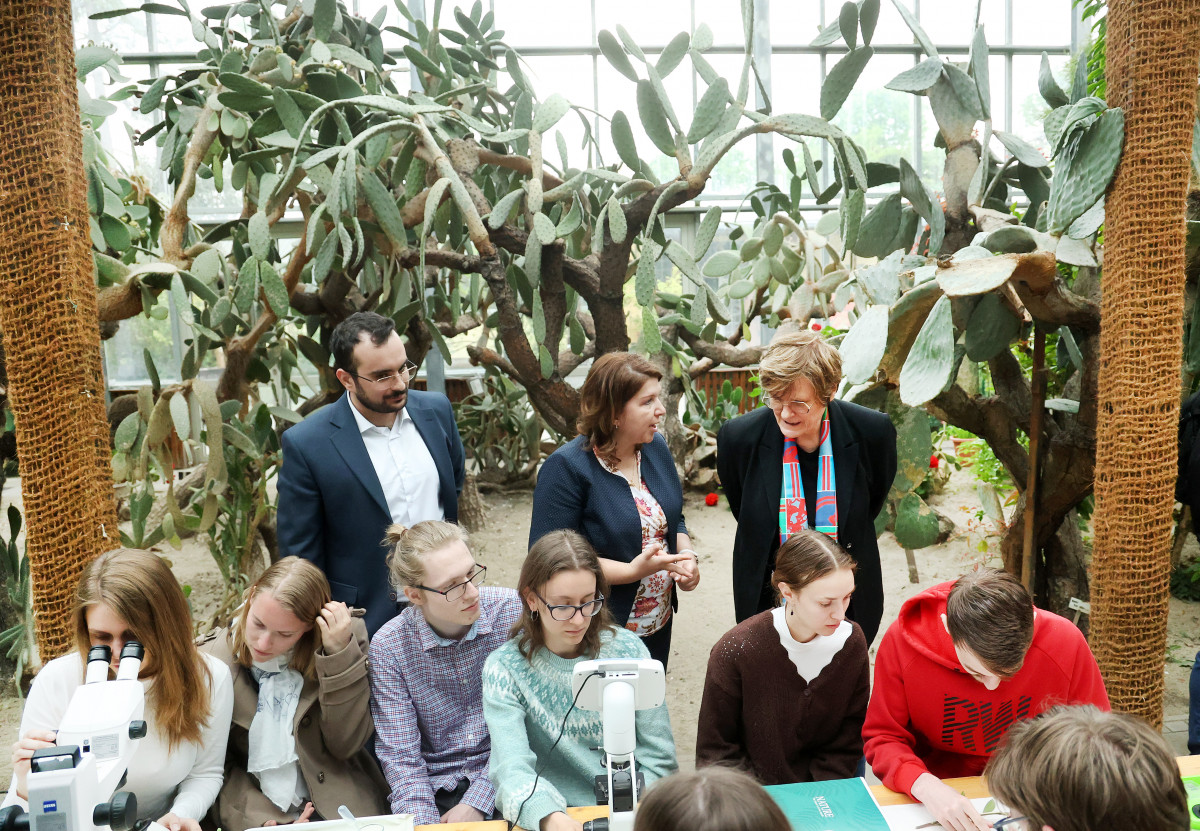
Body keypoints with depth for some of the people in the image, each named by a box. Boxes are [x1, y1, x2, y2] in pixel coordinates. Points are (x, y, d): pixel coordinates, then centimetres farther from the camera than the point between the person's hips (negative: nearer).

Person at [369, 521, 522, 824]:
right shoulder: (388, 647, -7)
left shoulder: (512, 611, -9)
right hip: (435, 785, 1)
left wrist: (478, 801, -14)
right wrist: (424, 821, -21)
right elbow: (400, 756, -5)